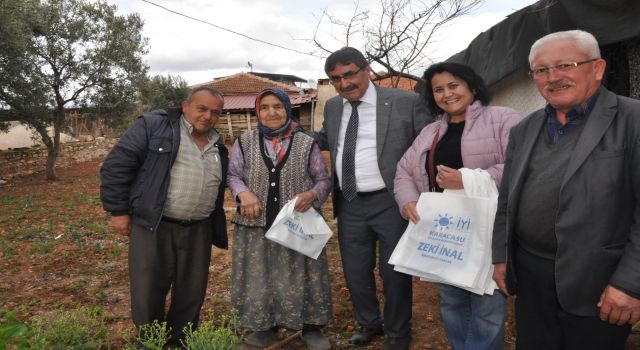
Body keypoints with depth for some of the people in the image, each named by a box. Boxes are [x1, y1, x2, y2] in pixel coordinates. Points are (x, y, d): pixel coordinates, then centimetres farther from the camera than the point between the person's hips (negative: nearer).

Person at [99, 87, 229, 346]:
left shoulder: (217, 146, 13)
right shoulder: (153, 126, -6)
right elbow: (116, 166, -8)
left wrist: (217, 231, 18)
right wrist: (118, 211, -8)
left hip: (198, 232, 5)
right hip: (154, 229, -5)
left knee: (192, 296, 13)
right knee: (148, 296, 5)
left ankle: (179, 342, 34)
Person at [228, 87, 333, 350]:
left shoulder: (306, 143, 1)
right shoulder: (244, 142, 5)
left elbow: (324, 179, 4)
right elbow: (232, 175, 8)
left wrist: (313, 194, -17)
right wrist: (243, 192, -12)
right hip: (256, 225, 1)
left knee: (301, 276, 6)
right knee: (259, 276, 10)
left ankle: (311, 328, 24)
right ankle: (264, 326, 30)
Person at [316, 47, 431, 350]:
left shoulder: (406, 102, -8)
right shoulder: (332, 107, 8)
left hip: (391, 203, -4)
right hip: (349, 205, 5)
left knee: (394, 272, 12)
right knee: (355, 273, 16)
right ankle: (368, 323, 42)